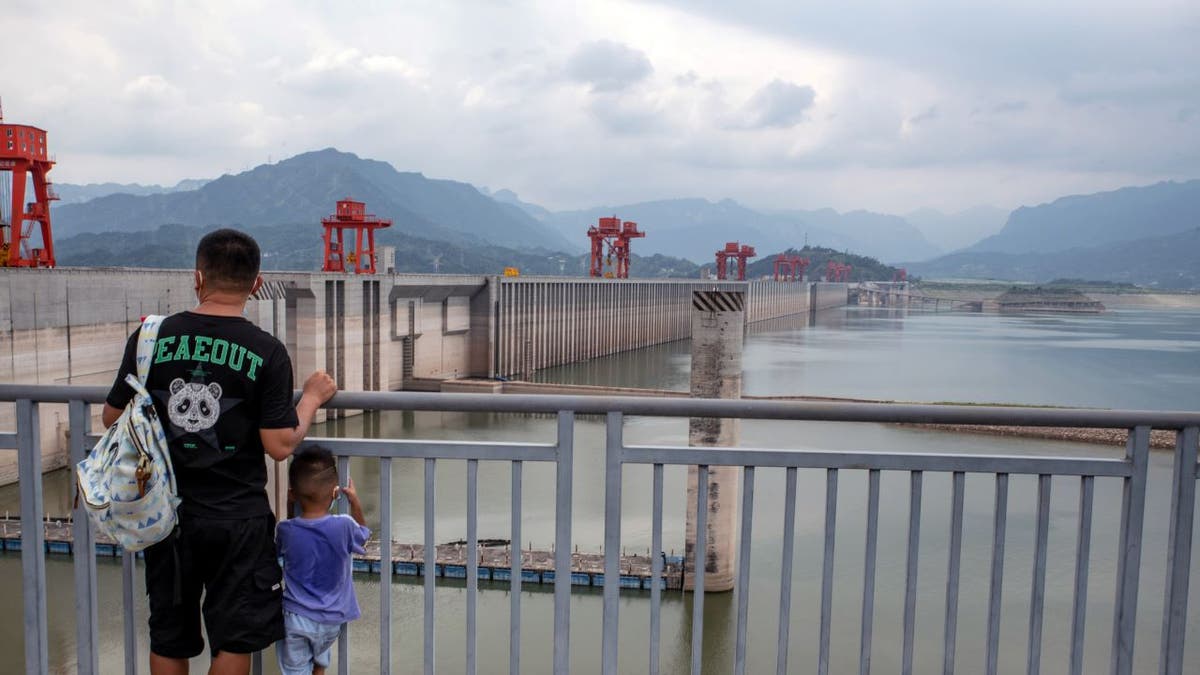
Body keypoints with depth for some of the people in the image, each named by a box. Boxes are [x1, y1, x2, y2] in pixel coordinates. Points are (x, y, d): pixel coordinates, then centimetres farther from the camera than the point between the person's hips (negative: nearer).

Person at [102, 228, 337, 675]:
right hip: (237, 520, -3)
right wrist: (311, 398, 2)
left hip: (168, 515, 3)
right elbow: (279, 446, -13)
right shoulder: (267, 353, -12)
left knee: (169, 639, 18)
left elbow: (113, 418, 4)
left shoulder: (151, 337, -5)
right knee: (234, 639, 11)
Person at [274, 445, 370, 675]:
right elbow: (362, 536, 7)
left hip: (295, 618, -1)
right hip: (330, 620, 1)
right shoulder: (343, 526, -17)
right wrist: (355, 503, 10)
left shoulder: (285, 531, -12)